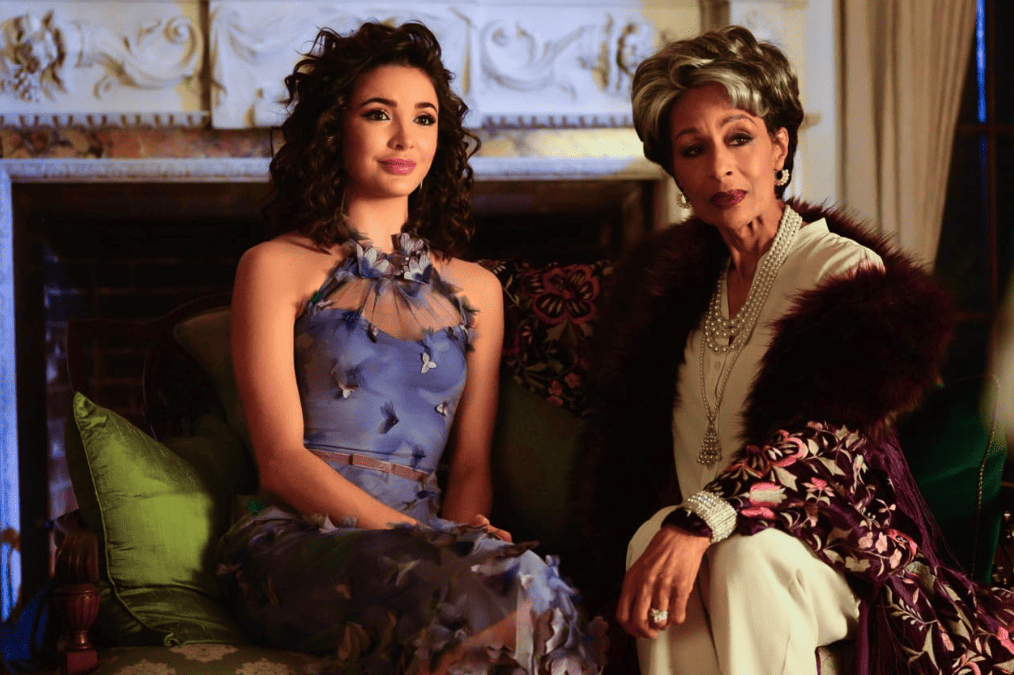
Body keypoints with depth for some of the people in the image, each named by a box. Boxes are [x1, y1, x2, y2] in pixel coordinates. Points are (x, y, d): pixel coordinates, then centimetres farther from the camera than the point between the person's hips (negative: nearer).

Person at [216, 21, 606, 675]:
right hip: (294, 542, -3)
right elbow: (282, 461, -3)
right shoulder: (276, 268, 7)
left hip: (420, 542, 4)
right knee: (513, 584, -33)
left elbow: (472, 463, 14)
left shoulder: (476, 289, 20)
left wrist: (461, 532, -10)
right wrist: (420, 535, -16)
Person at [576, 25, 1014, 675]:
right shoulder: (678, 275, 13)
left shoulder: (850, 272, -4)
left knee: (748, 554, -37)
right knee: (654, 536, -32)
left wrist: (700, 521, -34)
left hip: (828, 543, -3)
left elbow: (830, 435, -20)